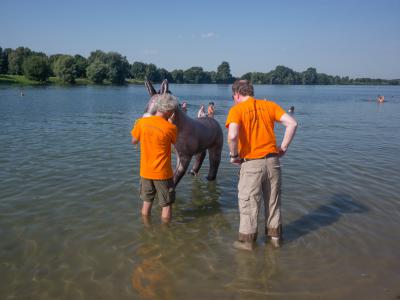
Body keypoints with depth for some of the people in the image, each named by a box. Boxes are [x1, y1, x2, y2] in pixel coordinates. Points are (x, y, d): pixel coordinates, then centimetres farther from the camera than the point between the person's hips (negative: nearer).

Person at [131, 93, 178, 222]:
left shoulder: (141, 122, -7)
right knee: (167, 205, 12)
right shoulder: (171, 128, -17)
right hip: (162, 173, -4)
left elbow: (134, 141, 8)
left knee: (147, 202, 21)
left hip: (145, 172, 4)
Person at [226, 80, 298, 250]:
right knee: (273, 201, 19)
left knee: (248, 203, 10)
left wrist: (234, 156, -7)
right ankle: (274, 236, 32)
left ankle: (247, 240, 21)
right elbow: (292, 124, -3)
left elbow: (232, 136, -23)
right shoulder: (269, 105, 7)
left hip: (251, 163, -4)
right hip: (272, 160, 4)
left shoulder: (237, 109, -6)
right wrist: (283, 147, 4)